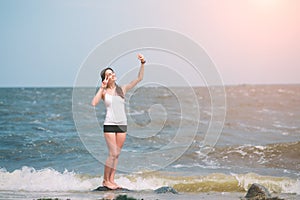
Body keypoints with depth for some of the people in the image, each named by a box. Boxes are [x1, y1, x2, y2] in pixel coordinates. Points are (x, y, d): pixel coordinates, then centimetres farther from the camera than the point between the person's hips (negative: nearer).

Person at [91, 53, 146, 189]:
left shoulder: (122, 89, 7)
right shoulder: (103, 91, 0)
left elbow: (139, 78, 5)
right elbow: (94, 103, -18)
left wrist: (142, 64, -6)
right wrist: (102, 88, -15)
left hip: (122, 125, 4)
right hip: (109, 125, -4)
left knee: (117, 154, 7)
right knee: (113, 154, -9)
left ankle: (111, 180, 15)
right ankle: (105, 180, 5)